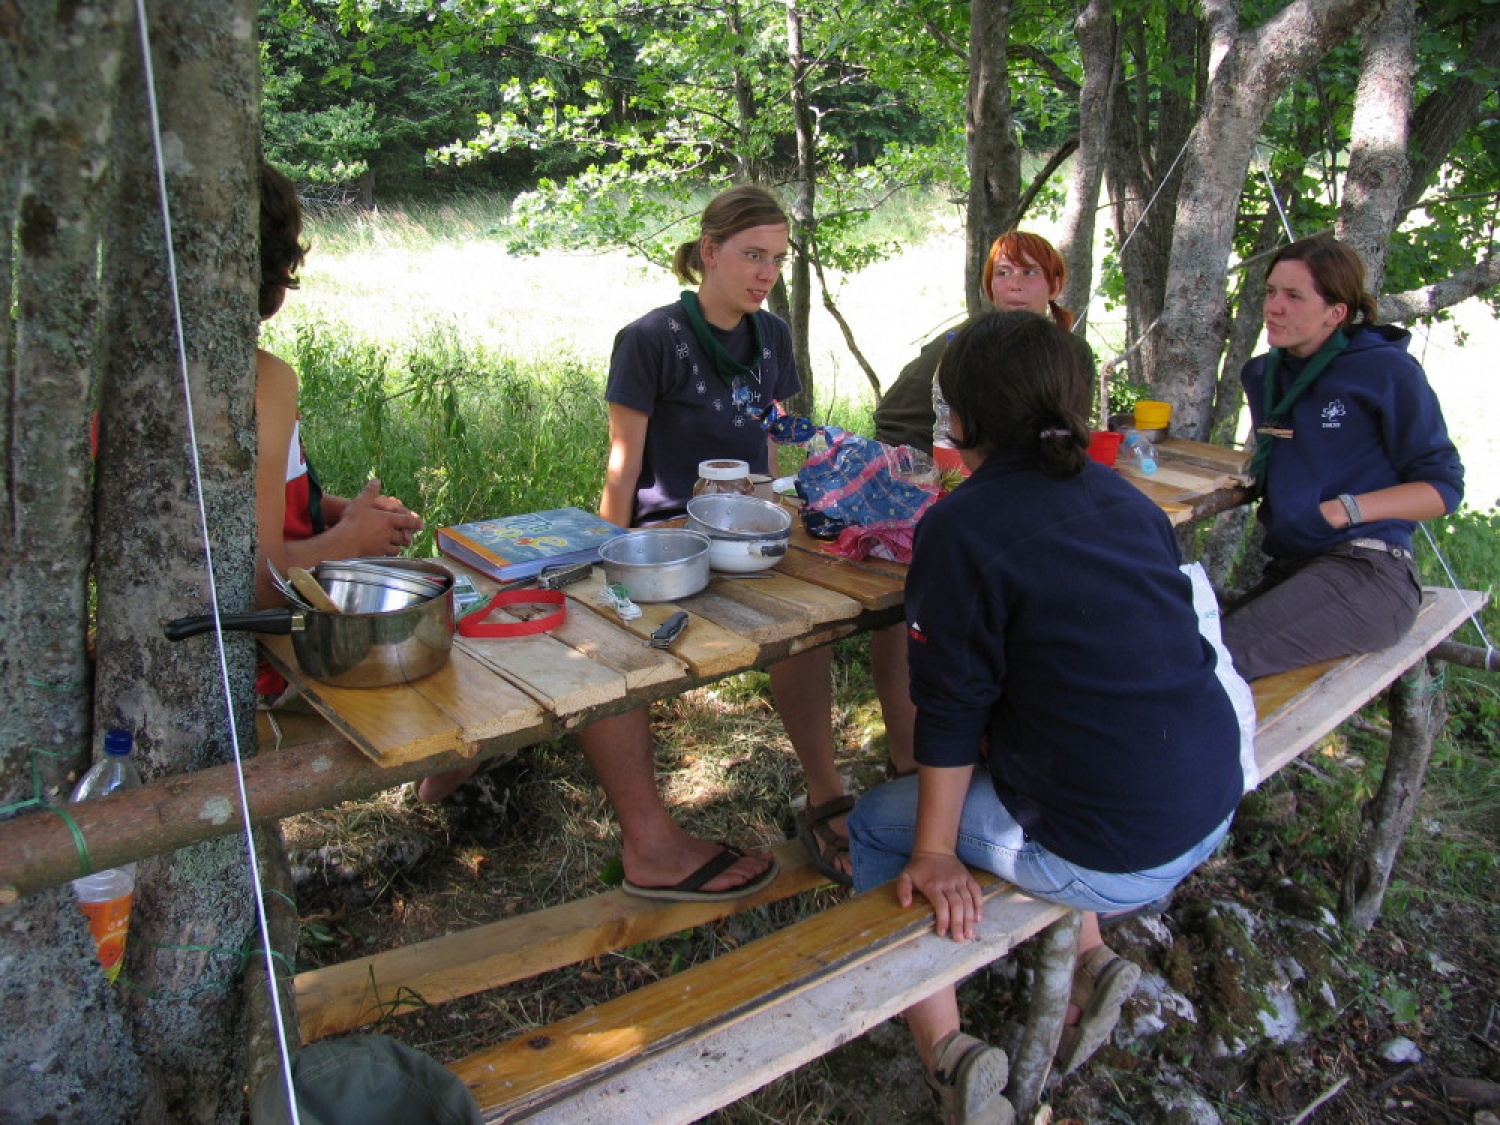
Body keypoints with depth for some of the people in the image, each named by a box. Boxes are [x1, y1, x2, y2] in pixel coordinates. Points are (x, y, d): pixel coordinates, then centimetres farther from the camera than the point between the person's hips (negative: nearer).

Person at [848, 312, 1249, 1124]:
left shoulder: (960, 525, -14)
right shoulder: (1123, 495, 6)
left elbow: (953, 706, -12)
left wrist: (934, 852, -3)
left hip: (1111, 857, -7)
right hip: (1211, 812, 7)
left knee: (879, 827, 13)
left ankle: (946, 1053, 8)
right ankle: (1088, 964, 26)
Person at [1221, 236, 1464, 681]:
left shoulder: (1388, 371, -2)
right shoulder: (1261, 375, 17)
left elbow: (1444, 487, -2)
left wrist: (1345, 509, -15)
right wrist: (1255, 474, 13)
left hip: (1368, 573, -7)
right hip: (1287, 569, 7)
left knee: (1213, 661, -29)